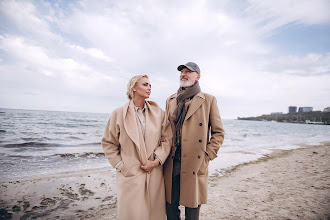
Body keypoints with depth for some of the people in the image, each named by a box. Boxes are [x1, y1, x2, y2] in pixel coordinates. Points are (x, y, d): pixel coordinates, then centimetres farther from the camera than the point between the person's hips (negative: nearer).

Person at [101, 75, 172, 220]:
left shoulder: (158, 112, 4)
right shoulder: (119, 114, -2)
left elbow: (167, 139, 5)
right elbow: (108, 143, 4)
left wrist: (157, 160, -6)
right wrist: (120, 165, -3)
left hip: (154, 174, 3)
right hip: (129, 174, -2)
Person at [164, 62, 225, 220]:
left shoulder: (208, 100, 1)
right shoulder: (170, 100, 12)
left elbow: (218, 132, 3)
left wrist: (207, 156, -6)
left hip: (195, 165, -3)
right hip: (171, 164, 4)